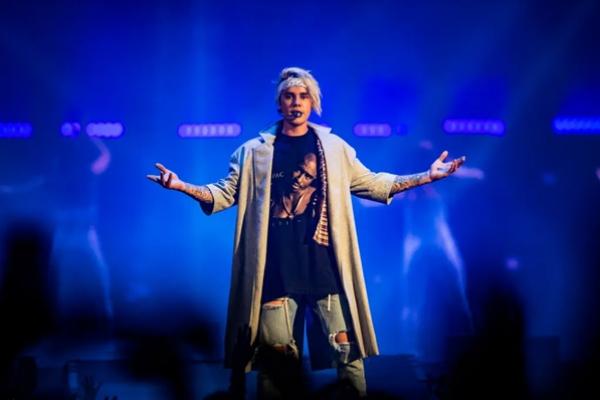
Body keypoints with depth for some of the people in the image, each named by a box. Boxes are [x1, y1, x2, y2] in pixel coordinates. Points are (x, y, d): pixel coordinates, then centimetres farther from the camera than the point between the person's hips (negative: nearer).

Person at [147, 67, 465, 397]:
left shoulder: (334, 147, 12)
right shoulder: (254, 151, 8)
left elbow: (371, 184, 16)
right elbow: (225, 194, 8)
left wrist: (427, 176, 10)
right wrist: (182, 186, -8)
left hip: (325, 264, 1)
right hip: (277, 268, -1)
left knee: (346, 345, -4)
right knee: (275, 351, 0)